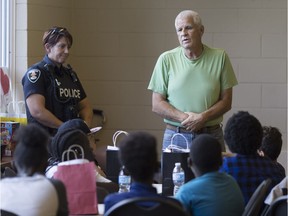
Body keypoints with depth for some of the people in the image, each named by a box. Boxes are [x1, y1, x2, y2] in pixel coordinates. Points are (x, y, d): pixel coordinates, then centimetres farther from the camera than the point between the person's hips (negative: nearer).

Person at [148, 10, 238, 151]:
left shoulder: (219, 57, 0)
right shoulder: (166, 59, 0)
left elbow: (226, 101, 1)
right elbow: (157, 105, -1)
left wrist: (203, 117, -15)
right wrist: (184, 117, -16)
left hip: (211, 135, 0)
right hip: (175, 135, 0)